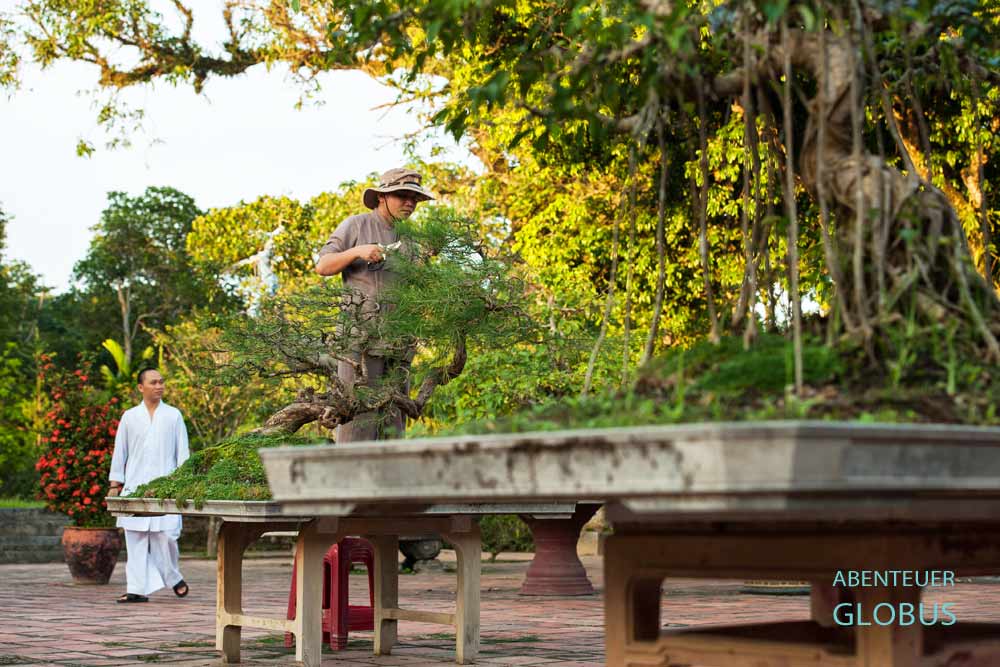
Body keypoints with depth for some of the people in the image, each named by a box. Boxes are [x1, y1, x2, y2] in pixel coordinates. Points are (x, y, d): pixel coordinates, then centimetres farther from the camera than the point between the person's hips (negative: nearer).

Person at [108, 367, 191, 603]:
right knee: (136, 539, -1)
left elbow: (182, 451, 7)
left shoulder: (173, 415, 7)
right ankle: (138, 588, 3)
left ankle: (173, 577, 17)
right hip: (135, 487, 1)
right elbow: (120, 451, 14)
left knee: (165, 535, -7)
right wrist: (115, 484, 10)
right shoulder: (130, 417, 10)